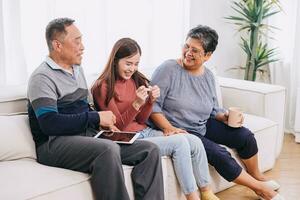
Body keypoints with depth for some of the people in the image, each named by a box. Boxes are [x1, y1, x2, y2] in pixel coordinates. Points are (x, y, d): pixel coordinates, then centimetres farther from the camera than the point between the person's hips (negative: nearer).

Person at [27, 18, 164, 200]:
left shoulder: (77, 69, 21)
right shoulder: (43, 77, -6)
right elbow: (49, 124, -18)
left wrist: (104, 123, 5)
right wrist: (96, 118, -15)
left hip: (87, 134, 8)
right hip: (56, 143, -8)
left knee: (150, 150, -10)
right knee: (108, 150, -37)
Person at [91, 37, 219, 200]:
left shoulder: (136, 80, 10)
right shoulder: (102, 87, -10)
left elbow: (141, 120, 9)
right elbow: (118, 127, -12)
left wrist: (151, 101, -9)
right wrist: (136, 103, -25)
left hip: (145, 132, 7)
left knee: (195, 141, -11)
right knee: (179, 142, -23)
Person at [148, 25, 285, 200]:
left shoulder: (208, 76, 4)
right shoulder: (168, 69, -16)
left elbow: (213, 110, 13)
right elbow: (152, 104, -18)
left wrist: (226, 117, -8)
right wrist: (169, 128, -28)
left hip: (203, 126, 7)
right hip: (180, 130, -7)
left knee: (245, 136, -2)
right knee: (219, 154, -22)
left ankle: (257, 176, 26)